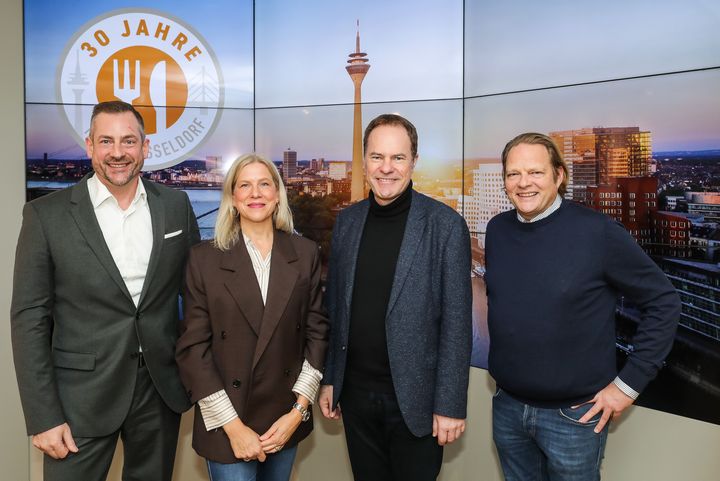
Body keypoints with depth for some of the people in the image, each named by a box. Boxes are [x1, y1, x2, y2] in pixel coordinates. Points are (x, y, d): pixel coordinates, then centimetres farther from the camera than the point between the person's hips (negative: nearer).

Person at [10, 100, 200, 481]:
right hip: (81, 395, -2)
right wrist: (43, 418, -9)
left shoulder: (175, 205, 0)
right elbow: (30, 318, -6)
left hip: (162, 388, 3)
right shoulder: (46, 215, -7)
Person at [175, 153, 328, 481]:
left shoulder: (305, 253, -2)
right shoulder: (204, 258, -8)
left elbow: (317, 330, 0)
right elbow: (192, 347, -8)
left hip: (286, 419, 3)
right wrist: (233, 426, -12)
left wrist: (299, 410, -5)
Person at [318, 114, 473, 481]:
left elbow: (456, 323, -11)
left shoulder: (445, 225, -11)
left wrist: (450, 404, -11)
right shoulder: (347, 222, 3)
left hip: (414, 397, -4)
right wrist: (328, 379, 8)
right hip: (355, 393, 4)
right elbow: (335, 309, 8)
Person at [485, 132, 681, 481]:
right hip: (507, 407, 4)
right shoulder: (497, 230, -2)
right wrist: (503, 358, 9)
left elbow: (663, 303, -9)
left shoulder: (598, 231, -16)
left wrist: (628, 384, -9)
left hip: (574, 413, -4)